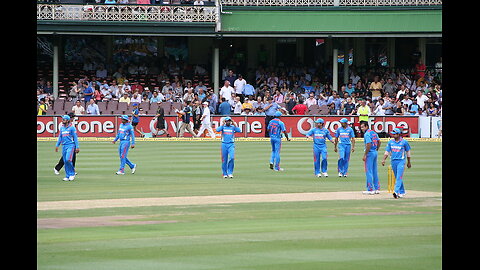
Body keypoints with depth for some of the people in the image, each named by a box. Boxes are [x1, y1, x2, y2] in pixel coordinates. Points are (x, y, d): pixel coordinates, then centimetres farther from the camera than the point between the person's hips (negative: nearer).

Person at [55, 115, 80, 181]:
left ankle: (72, 174, -3)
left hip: (71, 145, -6)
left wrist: (77, 147, -10)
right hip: (64, 146, 6)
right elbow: (60, 137, 20)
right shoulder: (62, 128, 14)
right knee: (65, 161, 5)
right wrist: (57, 145, 12)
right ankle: (68, 176, 11)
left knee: (68, 160, -19)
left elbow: (75, 138, -5)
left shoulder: (72, 128, -4)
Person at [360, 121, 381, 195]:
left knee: (369, 171, -4)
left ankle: (370, 189, -5)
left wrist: (365, 155, -20)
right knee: (375, 171, 14)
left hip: (370, 153, -9)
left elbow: (368, 145, -24)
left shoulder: (367, 134, -15)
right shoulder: (374, 133, 13)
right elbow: (379, 142, 19)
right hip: (375, 153, 9)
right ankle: (377, 188, 16)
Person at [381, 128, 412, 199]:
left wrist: (409, 162, 13)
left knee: (399, 177, -15)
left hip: (401, 161, -5)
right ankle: (402, 192, 22)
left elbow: (407, 152, 8)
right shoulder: (390, 142, 7)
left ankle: (396, 191, -25)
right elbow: (387, 152, 8)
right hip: (393, 161, 5)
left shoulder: (404, 142, -2)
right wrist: (383, 160, -7)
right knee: (397, 177, 11)